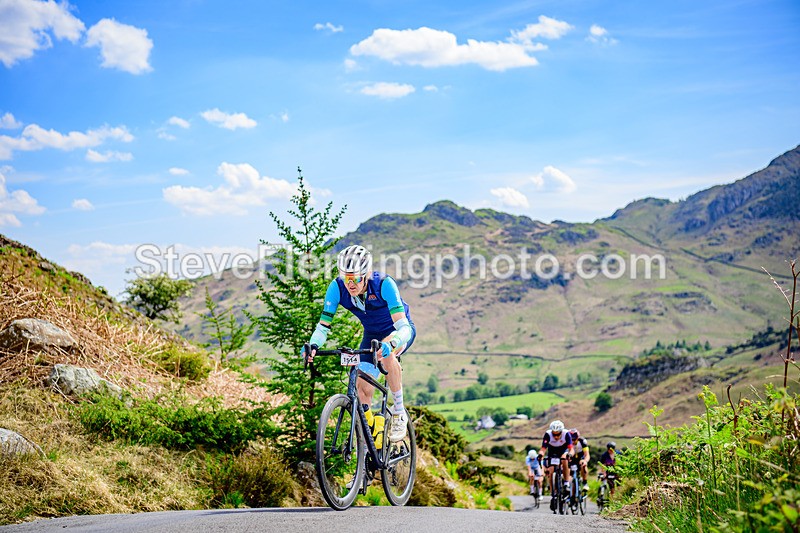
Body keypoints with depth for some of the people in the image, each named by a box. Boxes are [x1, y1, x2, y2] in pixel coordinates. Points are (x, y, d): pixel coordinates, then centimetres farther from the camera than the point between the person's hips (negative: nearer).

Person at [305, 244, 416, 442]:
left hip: (400, 331, -4)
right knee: (363, 387, -9)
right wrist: (313, 346, -42)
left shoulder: (384, 284, -35)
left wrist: (391, 344, -63)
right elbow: (323, 325, -21)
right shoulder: (337, 287, -24)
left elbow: (403, 326, -42)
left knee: (386, 352, -37)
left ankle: (399, 413, -20)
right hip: (371, 334, 4)